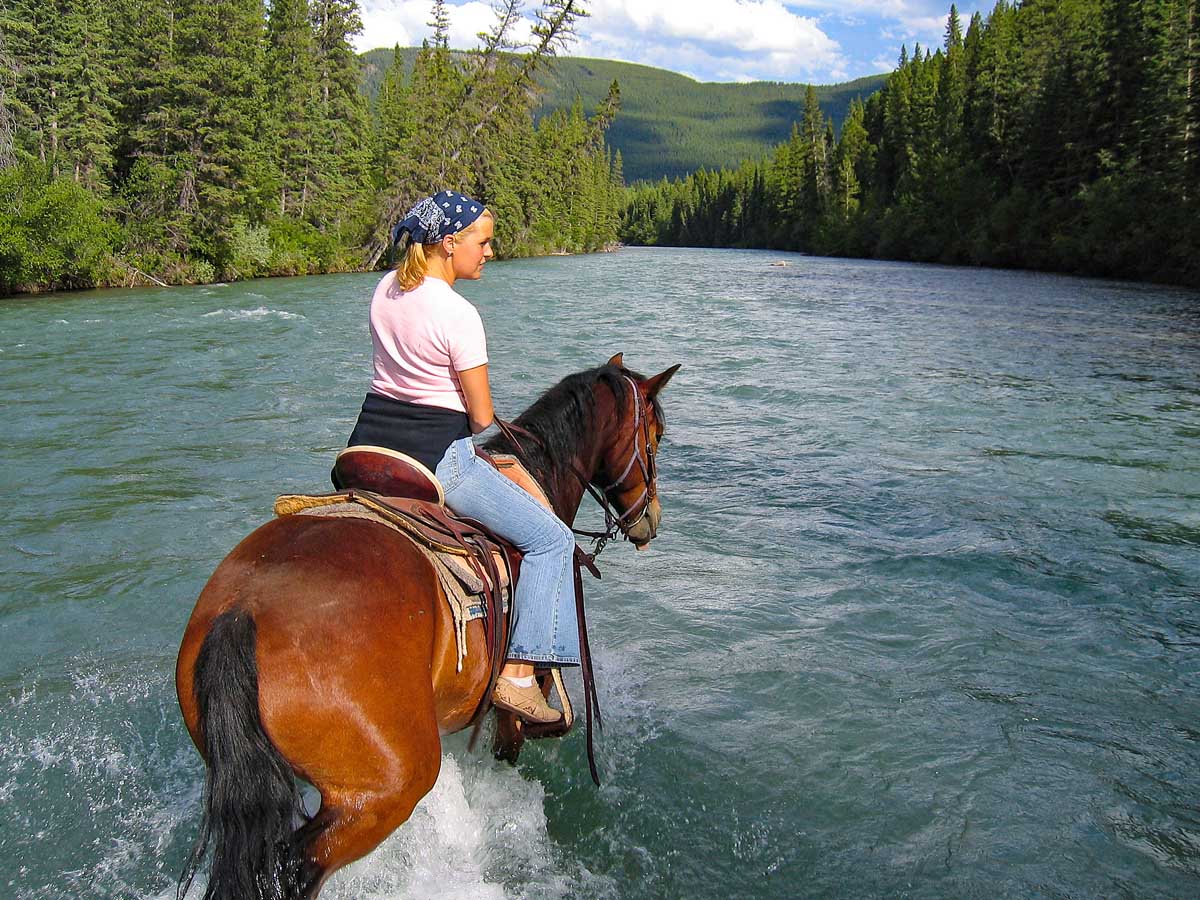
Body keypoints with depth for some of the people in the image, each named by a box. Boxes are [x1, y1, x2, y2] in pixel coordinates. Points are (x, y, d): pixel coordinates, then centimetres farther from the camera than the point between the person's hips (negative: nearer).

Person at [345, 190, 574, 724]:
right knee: (550, 539, 2)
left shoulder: (385, 290, 6)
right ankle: (518, 672, -2)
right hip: (434, 456, -8)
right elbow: (482, 415, -12)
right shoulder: (457, 313, -17)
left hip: (369, 441, 8)